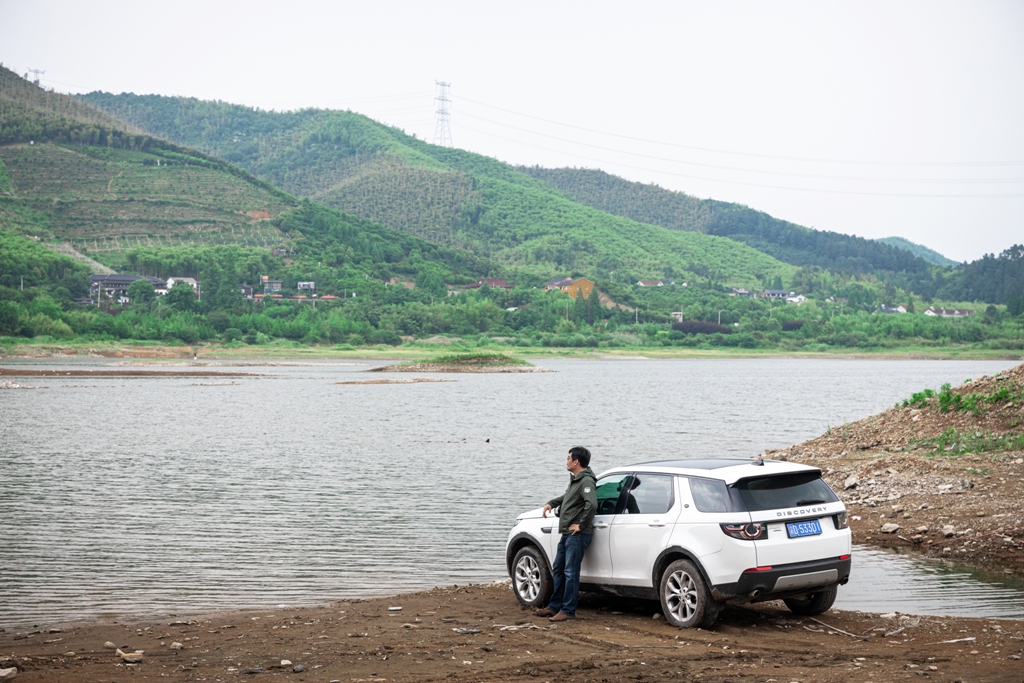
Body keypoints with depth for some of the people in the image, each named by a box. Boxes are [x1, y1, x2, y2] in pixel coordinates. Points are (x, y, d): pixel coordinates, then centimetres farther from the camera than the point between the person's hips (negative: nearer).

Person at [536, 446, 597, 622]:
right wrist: (552, 503, 21)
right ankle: (554, 606, 25)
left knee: (570, 572, -7)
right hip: (566, 533, 11)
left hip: (577, 535, -11)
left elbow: (591, 504, -32)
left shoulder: (586, 481, -17)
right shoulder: (575, 480, 15)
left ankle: (568, 610, -2)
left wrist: (581, 524, -24)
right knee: (558, 569, 16)